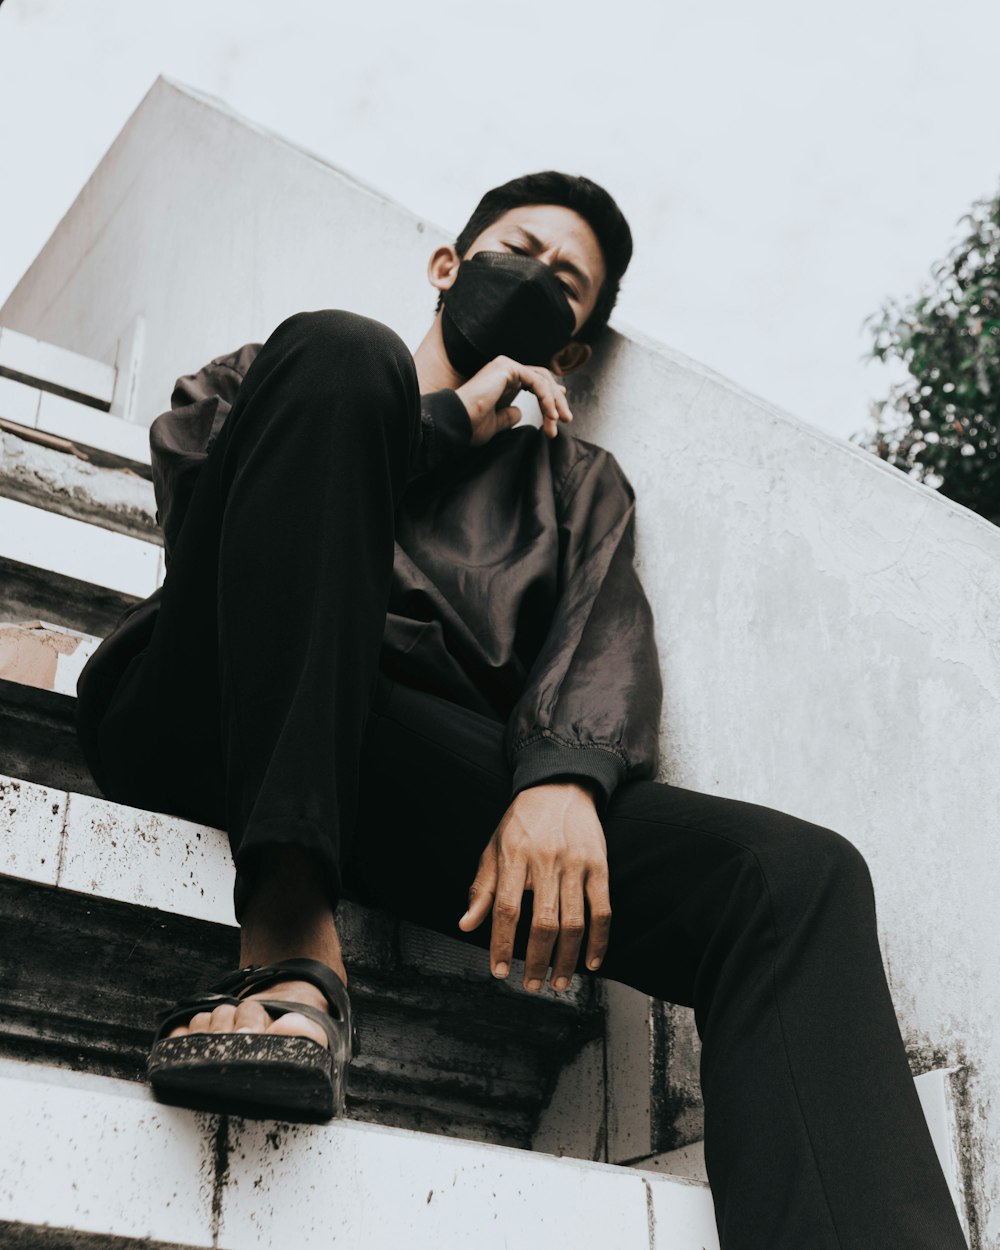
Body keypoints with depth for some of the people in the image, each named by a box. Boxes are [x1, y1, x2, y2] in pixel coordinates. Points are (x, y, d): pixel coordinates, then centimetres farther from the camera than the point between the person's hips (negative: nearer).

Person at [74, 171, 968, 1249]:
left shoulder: (583, 483, 32)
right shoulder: (271, 372, 31)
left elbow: (607, 644, 11)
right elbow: (187, 470, 7)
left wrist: (565, 774, -13)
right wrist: (448, 421, 10)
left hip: (429, 772, 2)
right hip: (218, 712, -1)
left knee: (798, 875, -22)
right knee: (337, 347, -21)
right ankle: (288, 934, -32)